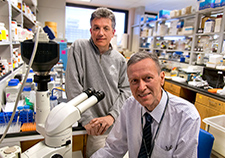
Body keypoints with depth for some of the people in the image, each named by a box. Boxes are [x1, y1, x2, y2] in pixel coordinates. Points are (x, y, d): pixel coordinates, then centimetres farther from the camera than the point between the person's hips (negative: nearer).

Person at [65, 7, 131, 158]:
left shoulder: (120, 60, 1)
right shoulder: (79, 48, -9)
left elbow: (126, 89, 3)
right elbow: (73, 86, -14)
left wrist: (112, 115, -11)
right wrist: (87, 120, -16)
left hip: (119, 122, 4)